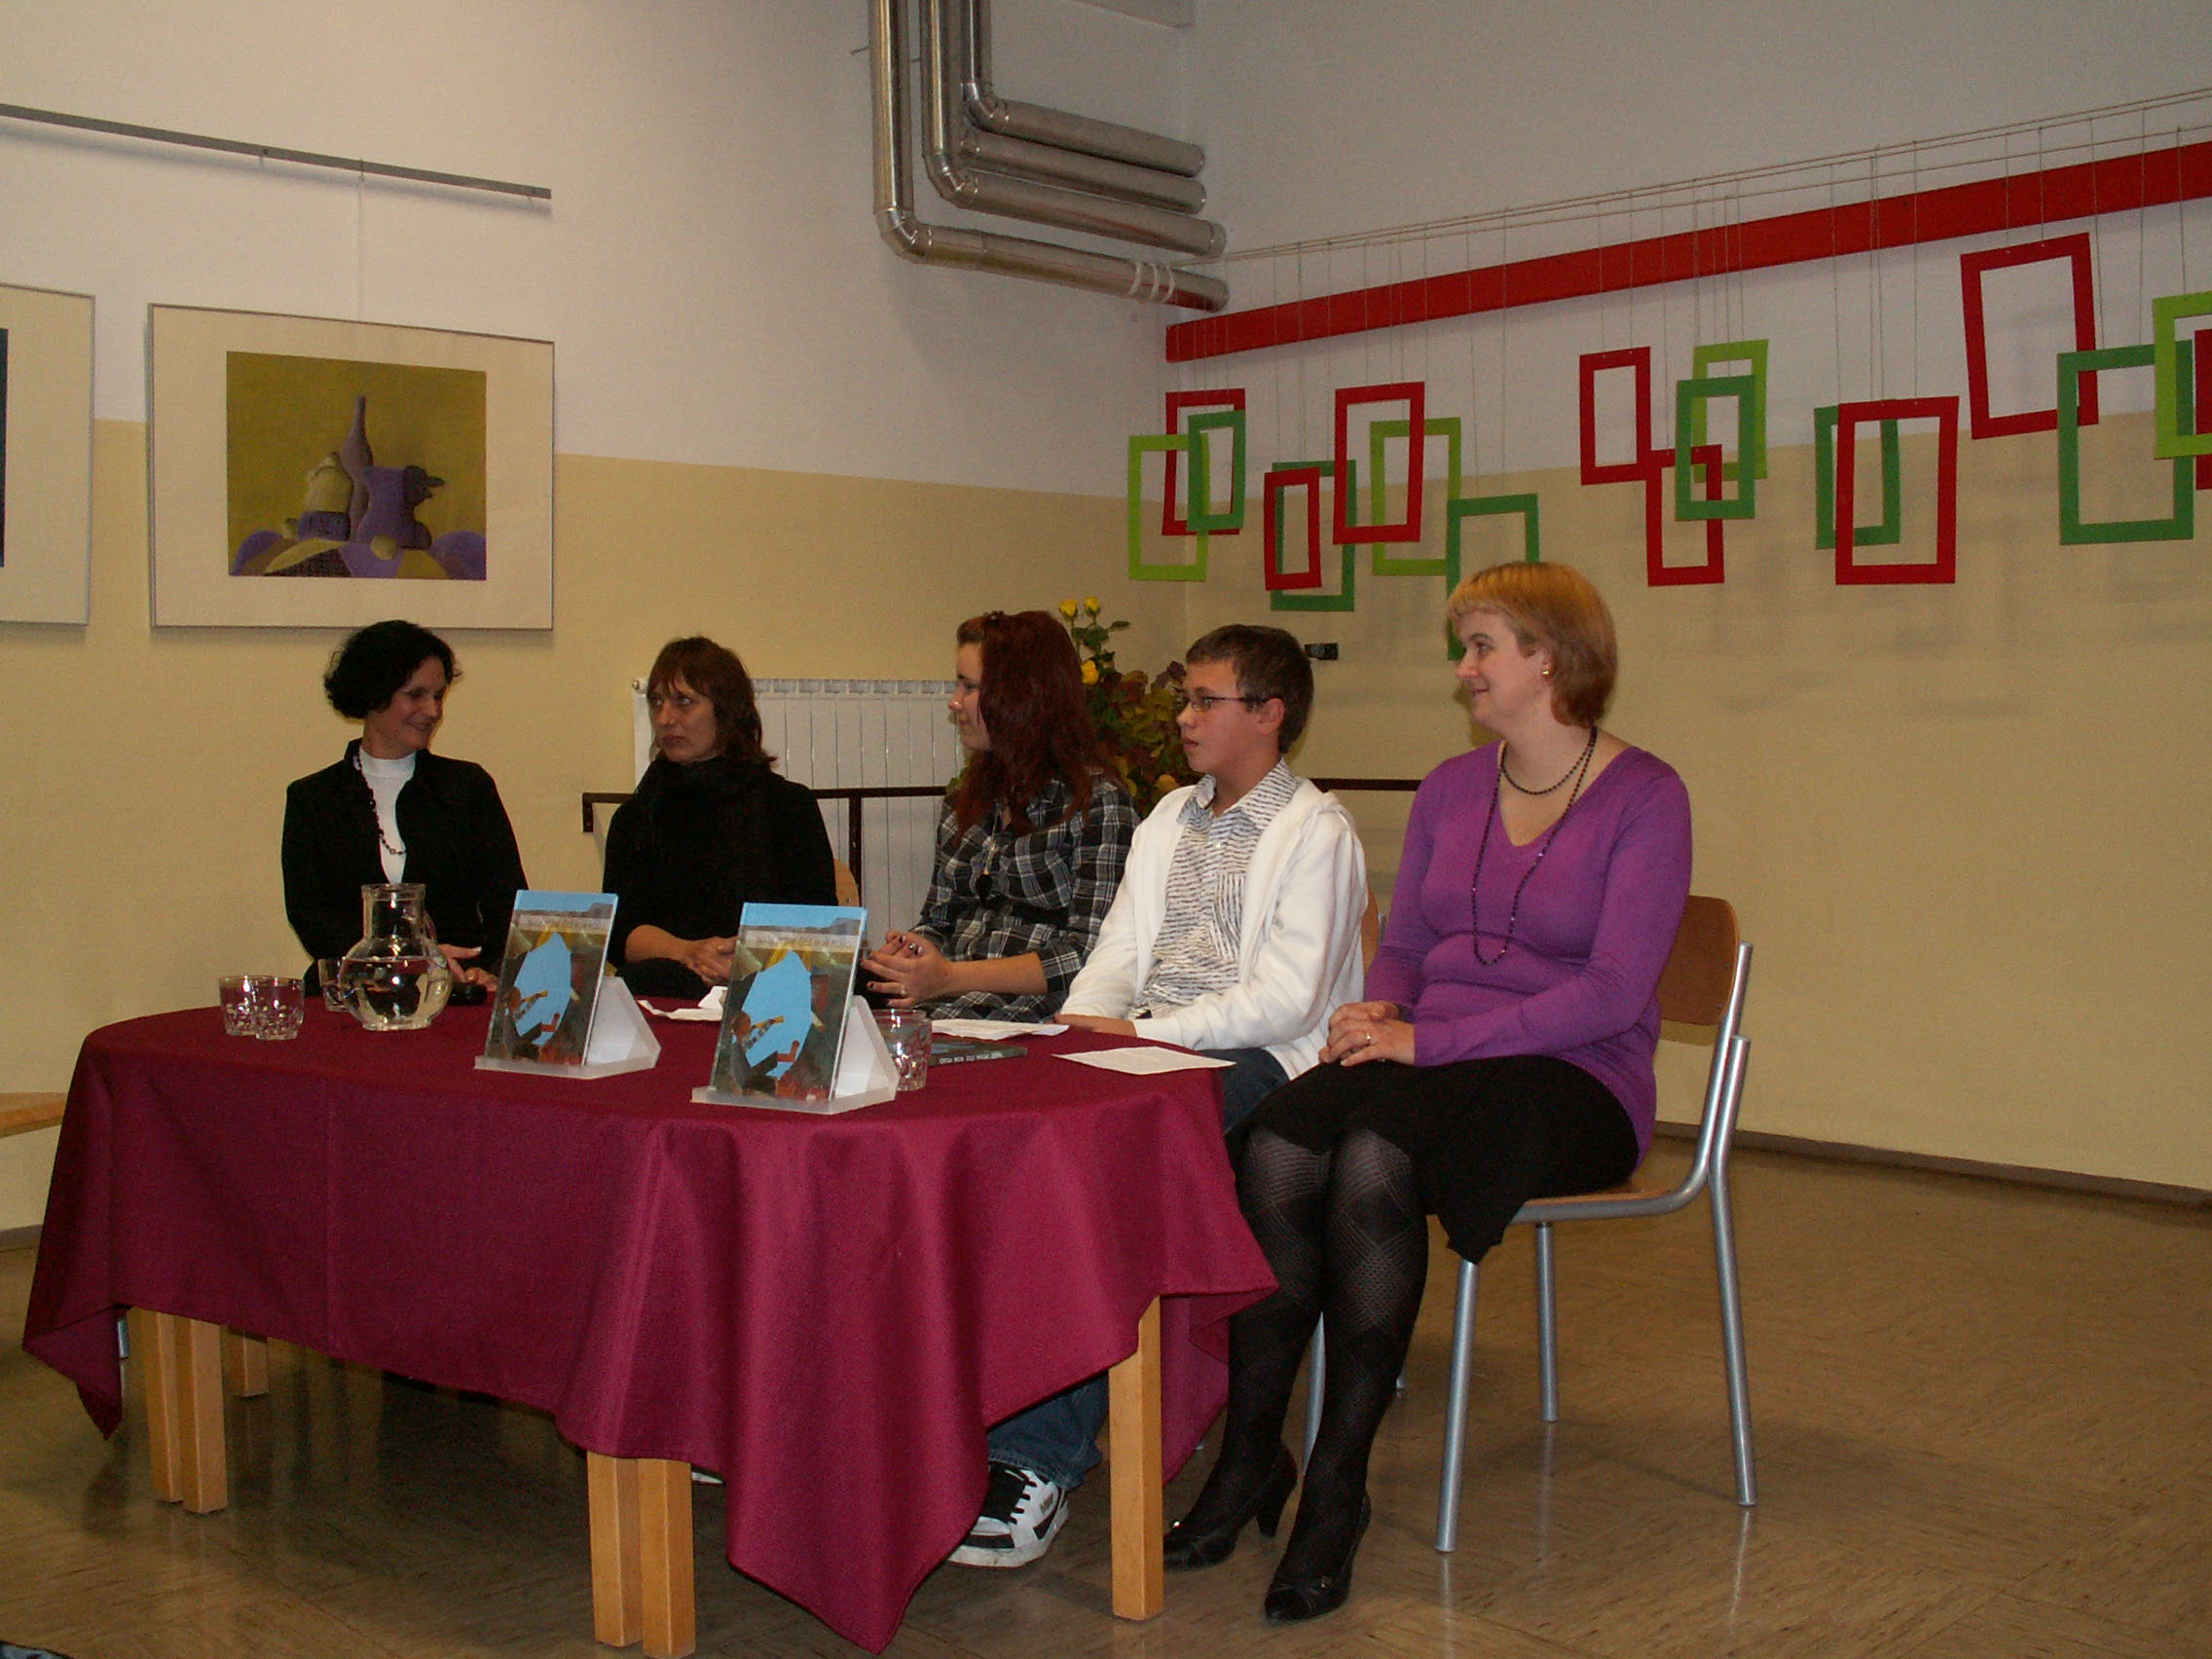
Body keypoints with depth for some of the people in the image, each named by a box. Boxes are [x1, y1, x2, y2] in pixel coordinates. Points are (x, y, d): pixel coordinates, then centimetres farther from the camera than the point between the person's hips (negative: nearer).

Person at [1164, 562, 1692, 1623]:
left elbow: (1613, 991, -14)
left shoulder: (1643, 797, -5)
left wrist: (1428, 1039, -20)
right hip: (1430, 1061, 5)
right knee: (1277, 1145, -28)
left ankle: (1338, 1481, -23)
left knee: (1374, 1156, -35)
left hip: (1573, 1080, -5)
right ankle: (1248, 1457, -18)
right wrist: (1381, 1016, -5)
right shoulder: (1450, 789, 15)